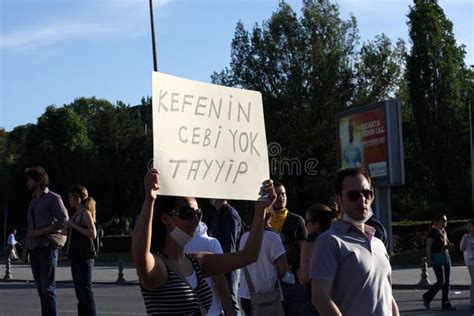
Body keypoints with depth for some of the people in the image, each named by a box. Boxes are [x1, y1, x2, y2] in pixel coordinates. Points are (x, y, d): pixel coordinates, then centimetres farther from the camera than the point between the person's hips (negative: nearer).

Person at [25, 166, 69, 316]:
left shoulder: (53, 198, -3)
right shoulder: (33, 200, 20)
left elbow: (64, 221, -11)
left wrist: (41, 232, -14)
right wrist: (26, 247, 16)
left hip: (47, 247, -7)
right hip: (34, 248, 7)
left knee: (48, 287, -9)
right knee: (40, 287, 6)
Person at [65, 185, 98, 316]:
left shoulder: (86, 213, -9)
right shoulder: (76, 214, 15)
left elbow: (93, 234, -23)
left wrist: (74, 225, -18)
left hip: (85, 257, -9)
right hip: (75, 256, 9)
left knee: (86, 292, -10)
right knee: (80, 293, 11)